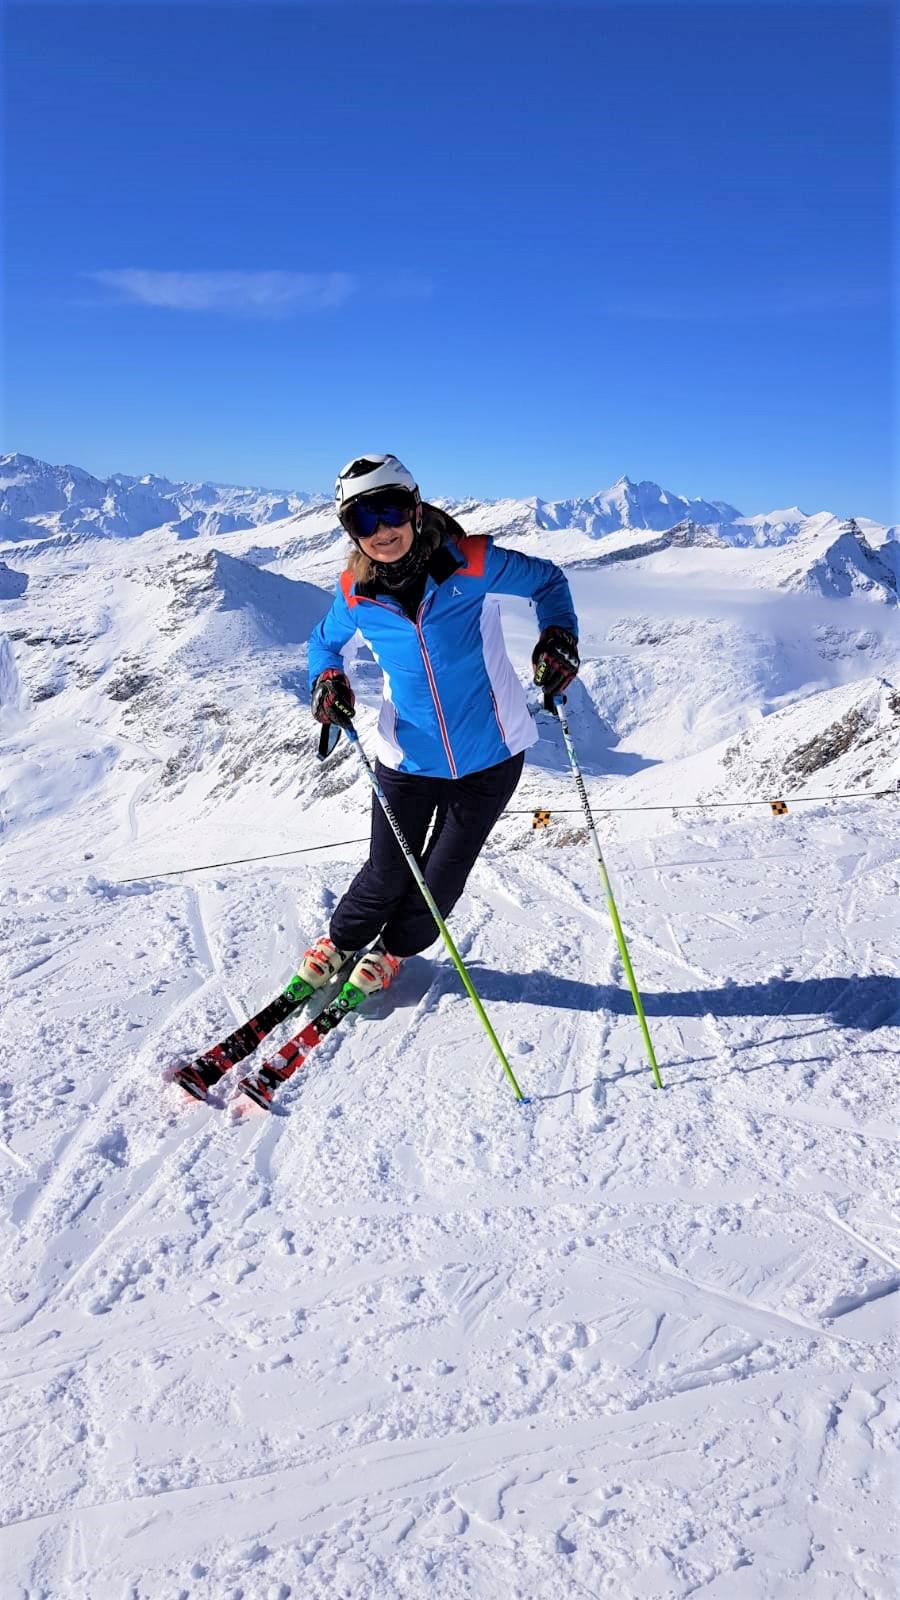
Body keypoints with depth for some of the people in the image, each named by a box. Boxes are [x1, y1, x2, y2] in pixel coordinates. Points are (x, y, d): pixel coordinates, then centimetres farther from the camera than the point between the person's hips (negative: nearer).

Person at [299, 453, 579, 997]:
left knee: (441, 879, 12)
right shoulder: (356, 594, -11)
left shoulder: (471, 563, -19)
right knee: (388, 875, 10)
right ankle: (340, 941, 43)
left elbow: (547, 580, -3)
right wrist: (328, 678, -11)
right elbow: (325, 641, 10)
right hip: (409, 759, 1)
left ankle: (393, 950, 42)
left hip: (490, 755, -1)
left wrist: (560, 635, -21)